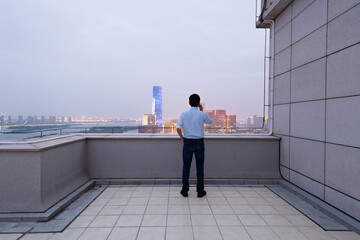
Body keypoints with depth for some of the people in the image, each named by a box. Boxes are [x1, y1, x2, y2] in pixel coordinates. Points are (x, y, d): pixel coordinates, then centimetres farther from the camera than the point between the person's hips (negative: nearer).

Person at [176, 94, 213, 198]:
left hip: (188, 142, 1)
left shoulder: (184, 114, -3)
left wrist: (182, 138, 7)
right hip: (199, 142, 0)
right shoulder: (202, 114, -5)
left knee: (186, 166, 9)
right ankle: (200, 191, 15)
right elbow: (210, 121, 16)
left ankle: (185, 190, 17)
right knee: (200, 167, 8)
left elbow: (178, 128, -9)